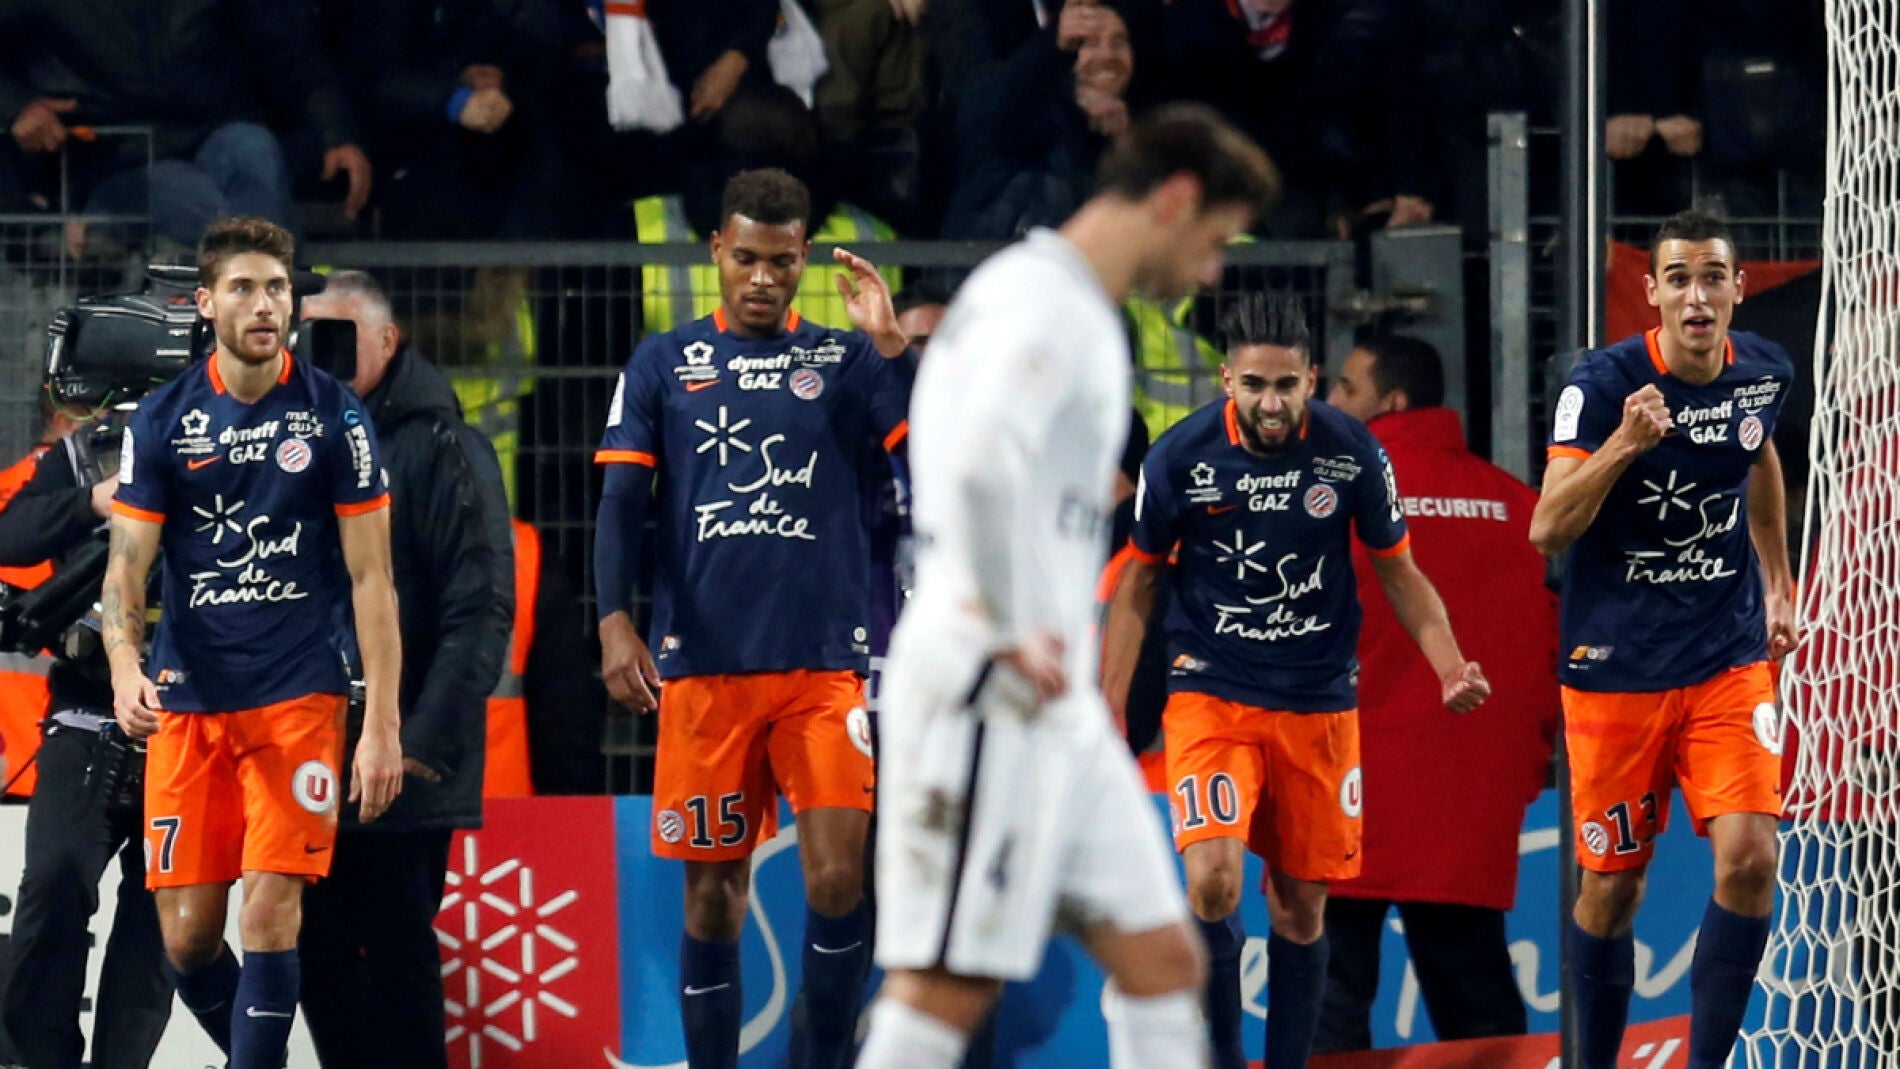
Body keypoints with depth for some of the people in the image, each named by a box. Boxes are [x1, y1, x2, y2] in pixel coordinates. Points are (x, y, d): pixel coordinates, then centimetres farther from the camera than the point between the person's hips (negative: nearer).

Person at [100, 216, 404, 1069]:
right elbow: (127, 566, 1)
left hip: (300, 693, -2)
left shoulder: (334, 416, -1)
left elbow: (370, 577, 0)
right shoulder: (161, 421, 3)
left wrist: (382, 723, -6)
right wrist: (125, 666, -19)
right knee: (187, 937, 1)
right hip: (187, 701, 2)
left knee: (270, 915, -13)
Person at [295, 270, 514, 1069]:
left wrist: (428, 739, -18)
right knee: (321, 953, 8)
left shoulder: (438, 447, -7)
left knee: (396, 952, -3)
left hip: (405, 767, -7)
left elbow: (481, 608, -13)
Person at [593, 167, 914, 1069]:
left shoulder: (846, 362, 8)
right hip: (702, 666, 1)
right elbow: (622, 503, 5)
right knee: (713, 892, 3)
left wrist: (893, 345, -15)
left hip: (827, 664, -1)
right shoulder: (663, 366, 9)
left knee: (837, 877, -11)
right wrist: (615, 623, -10)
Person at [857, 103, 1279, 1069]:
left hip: (1058, 707, 10)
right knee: (950, 983, -9)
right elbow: (981, 465, -29)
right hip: (990, 698, -10)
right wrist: (1009, 631, -20)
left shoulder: (1053, 299, 19)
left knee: (1161, 957, 7)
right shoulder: (1051, 304, -13)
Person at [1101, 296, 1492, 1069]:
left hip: (1319, 704, 2)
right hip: (1210, 693, -2)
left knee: (1300, 903, 7)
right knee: (1212, 880, -20)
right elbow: (1138, 584, 3)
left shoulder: (1352, 453, -8)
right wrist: (1108, 716, -1)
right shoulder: (1179, 457, -10)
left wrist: (1449, 667, -10)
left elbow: (1400, 572, 6)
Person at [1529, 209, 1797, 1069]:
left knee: (1749, 857, -15)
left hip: (1730, 658, 3)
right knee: (1613, 884, 5)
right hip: (1616, 666, -3)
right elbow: (1548, 531, -22)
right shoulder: (1604, 383, -15)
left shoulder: (1763, 373, -1)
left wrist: (1778, 582, 25)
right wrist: (1624, 442, -35)